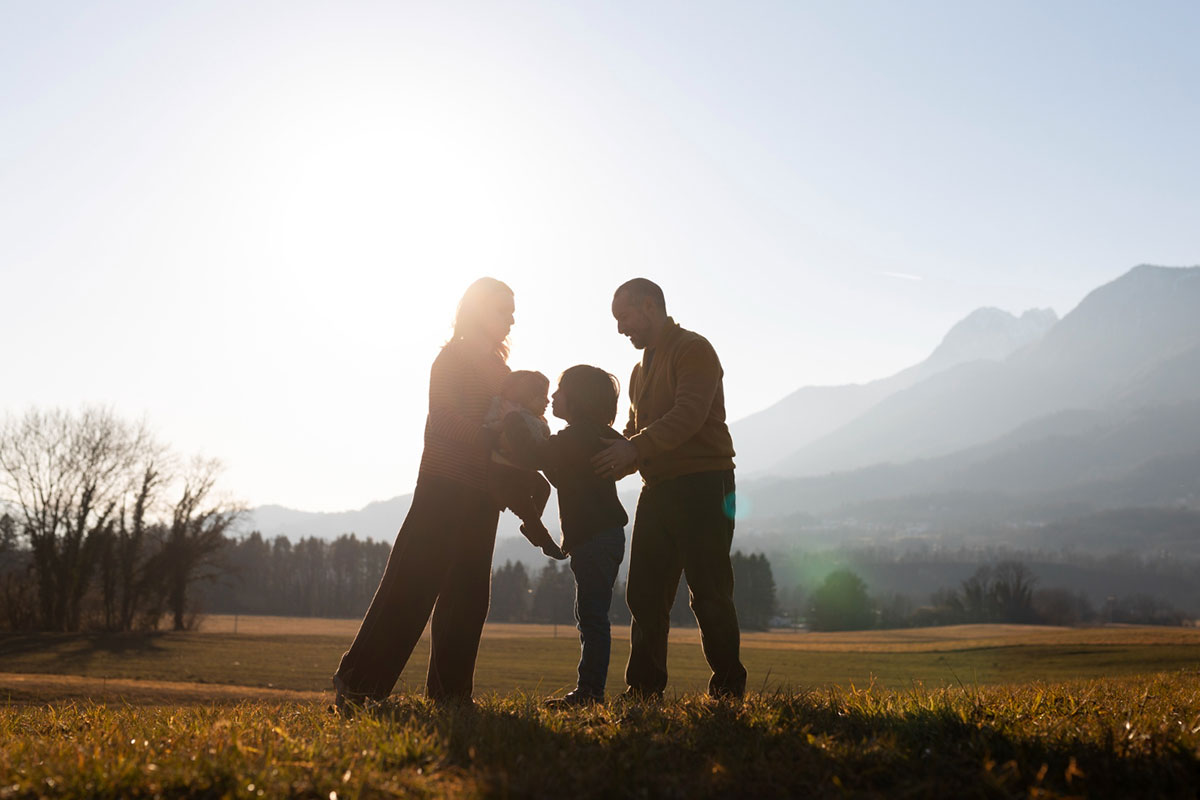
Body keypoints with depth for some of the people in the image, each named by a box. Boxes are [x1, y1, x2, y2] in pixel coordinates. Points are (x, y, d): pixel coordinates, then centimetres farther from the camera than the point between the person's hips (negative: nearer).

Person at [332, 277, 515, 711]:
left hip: (481, 495, 8)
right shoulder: (453, 358, -3)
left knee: (468, 591, 6)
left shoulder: (497, 369, 21)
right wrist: (497, 438, -19)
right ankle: (357, 680, -7)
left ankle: (449, 689, 10)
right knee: (413, 582, -11)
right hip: (445, 484, -8)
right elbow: (446, 419, -15)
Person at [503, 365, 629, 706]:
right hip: (606, 535, 10)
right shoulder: (599, 436, 16)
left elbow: (535, 456, -23)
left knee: (591, 615, -9)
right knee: (590, 617, 12)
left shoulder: (576, 437, -14)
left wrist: (513, 421, -11)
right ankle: (589, 690, 16)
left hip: (595, 538, -10)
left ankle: (590, 690, -8)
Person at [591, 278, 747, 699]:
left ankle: (728, 690, 0)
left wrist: (635, 447, -29)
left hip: (702, 485, -8)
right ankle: (643, 691, 11)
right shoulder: (643, 368, 23)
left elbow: (688, 415, -20)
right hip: (658, 488, 8)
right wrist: (614, 458, 3)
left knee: (709, 593, -8)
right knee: (645, 594, 6)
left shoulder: (693, 349, -5)